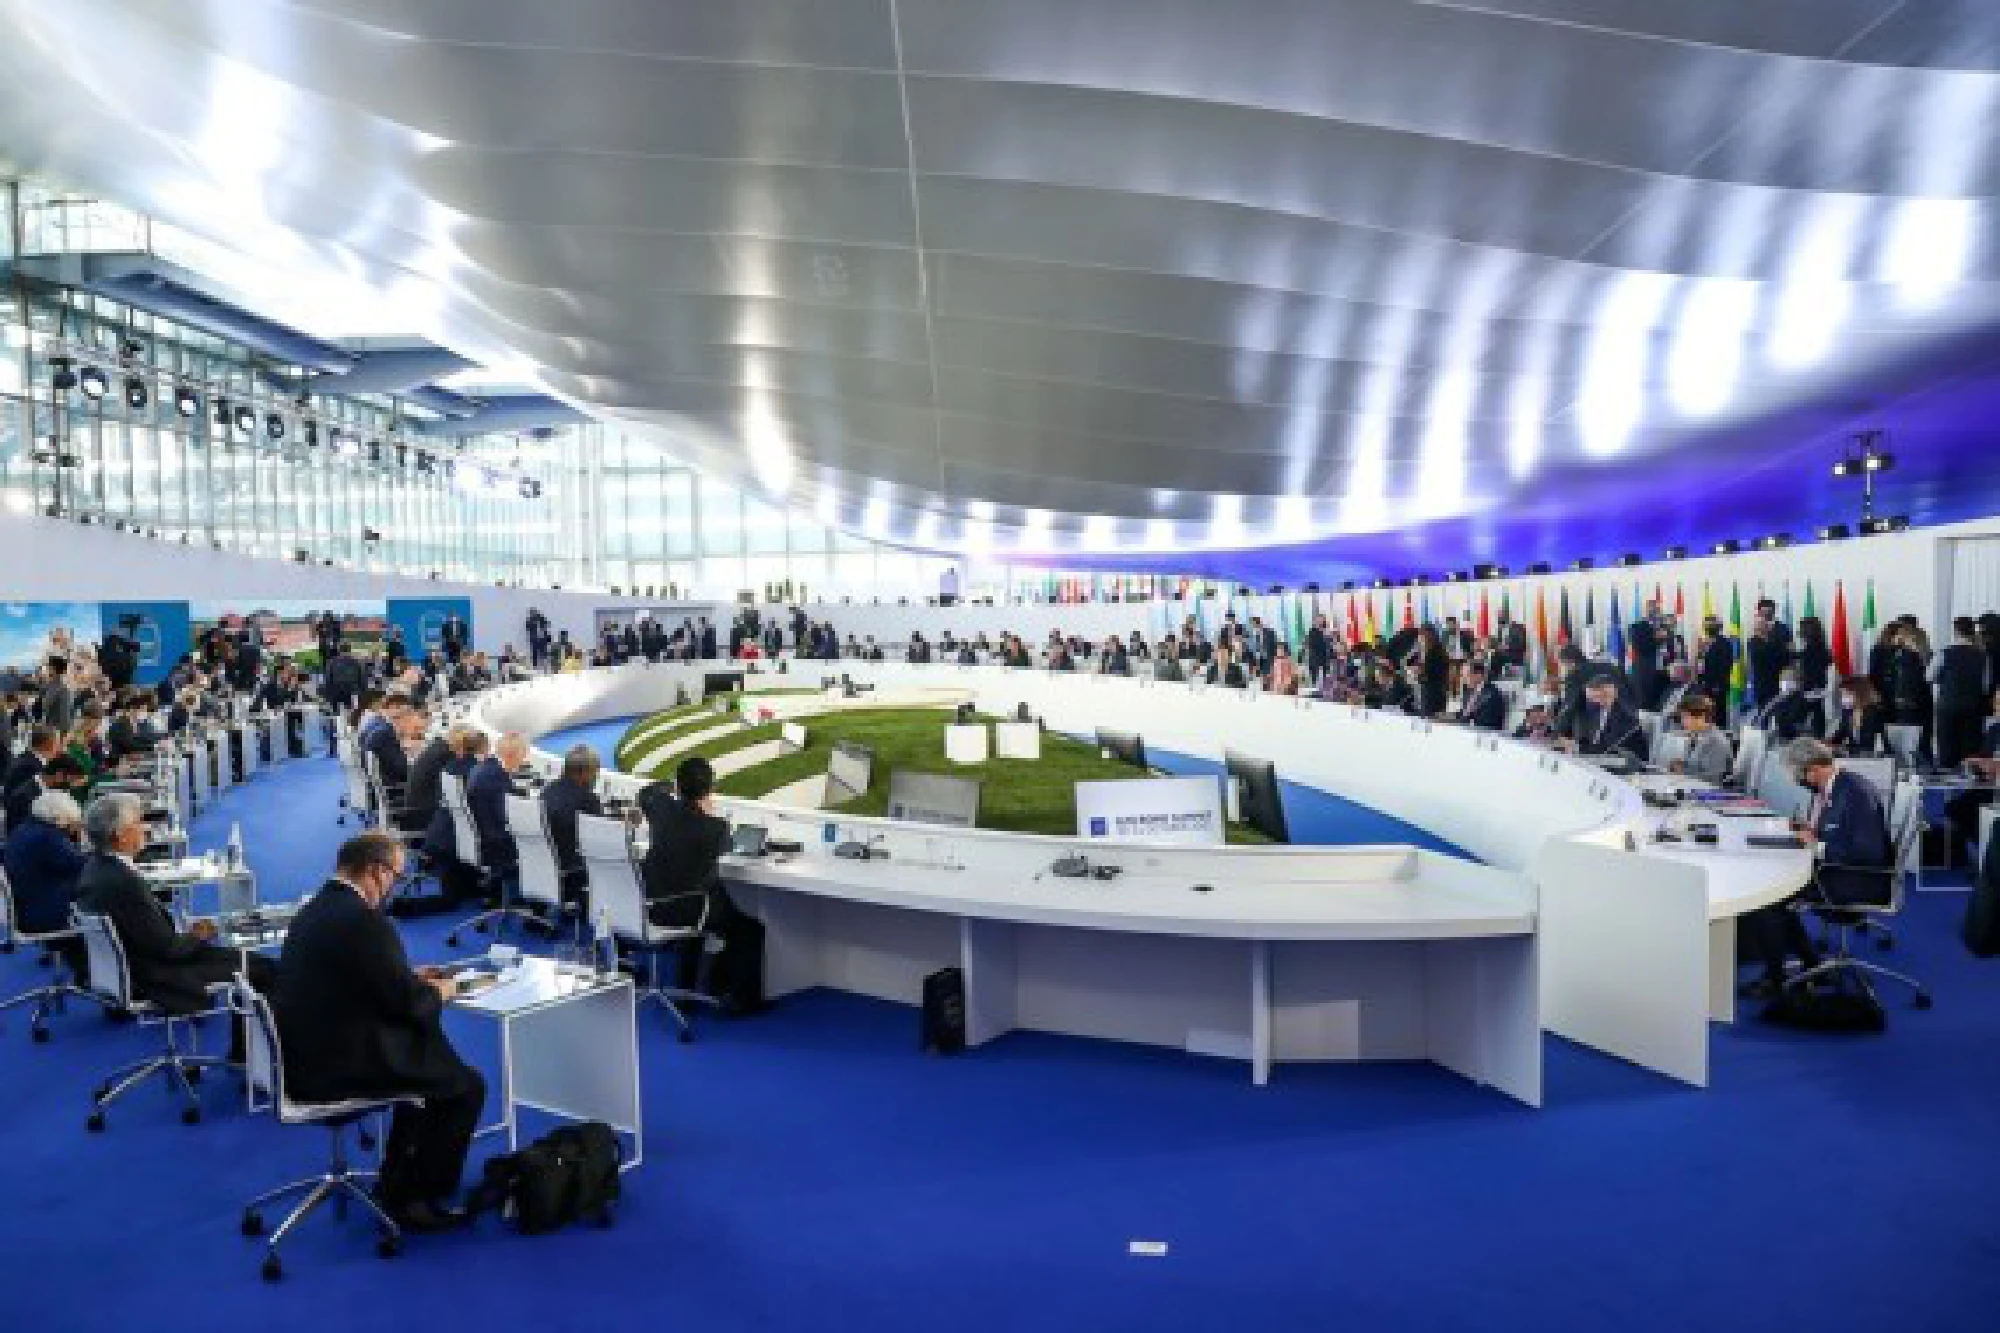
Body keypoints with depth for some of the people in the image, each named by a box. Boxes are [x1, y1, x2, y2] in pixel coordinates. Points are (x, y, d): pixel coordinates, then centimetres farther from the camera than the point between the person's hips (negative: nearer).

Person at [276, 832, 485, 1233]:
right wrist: (438, 992, 1)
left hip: (303, 1058, 10)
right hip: (338, 1066, -10)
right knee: (467, 1086, 1)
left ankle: (397, 1185, 30)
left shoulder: (314, 910, 8)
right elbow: (408, 1003, -19)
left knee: (429, 1054, 26)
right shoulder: (363, 919, -22)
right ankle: (416, 1201, 10)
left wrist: (411, 979, 13)